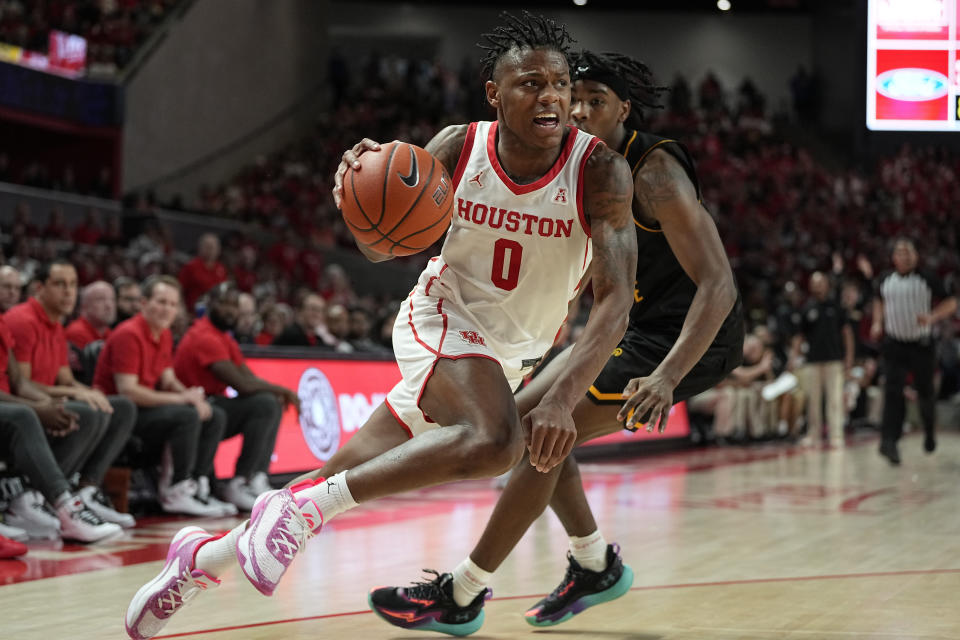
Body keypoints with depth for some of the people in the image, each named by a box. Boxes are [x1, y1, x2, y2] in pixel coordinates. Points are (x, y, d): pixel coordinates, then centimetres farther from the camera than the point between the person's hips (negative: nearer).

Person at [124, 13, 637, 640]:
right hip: (442, 318, -2)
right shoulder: (457, 148, -14)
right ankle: (301, 505, -23)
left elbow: (616, 300, -24)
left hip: (510, 354, 2)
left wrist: (561, 400, -38)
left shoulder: (601, 171, -19)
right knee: (495, 439, -34)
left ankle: (205, 555, 27)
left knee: (356, 476, 7)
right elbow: (382, 247, -4)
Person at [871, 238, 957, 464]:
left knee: (925, 392, 8)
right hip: (894, 344, 1)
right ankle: (890, 442, -21)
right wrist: (878, 322, 6)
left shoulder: (928, 280, -7)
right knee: (893, 391, -14)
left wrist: (932, 317, -21)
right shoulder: (885, 281, 3)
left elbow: (951, 303, -4)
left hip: (922, 345, -1)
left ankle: (929, 432, 36)